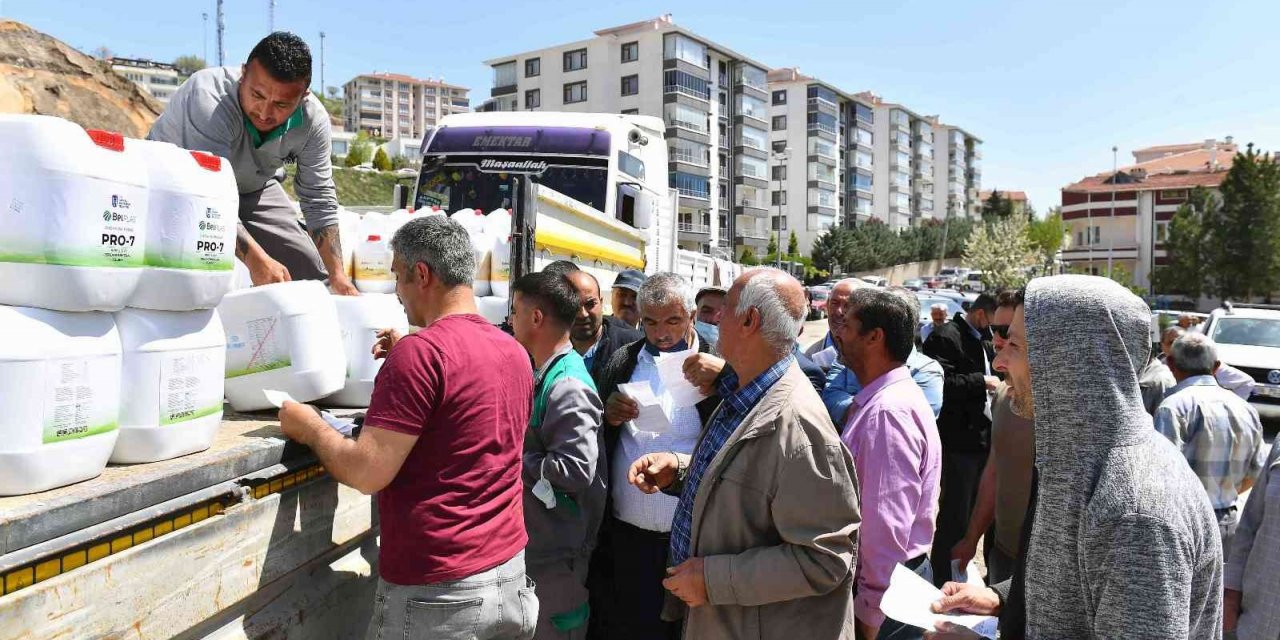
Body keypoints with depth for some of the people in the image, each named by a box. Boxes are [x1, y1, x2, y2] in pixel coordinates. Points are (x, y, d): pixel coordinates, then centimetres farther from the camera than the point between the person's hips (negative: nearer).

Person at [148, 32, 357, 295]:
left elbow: (319, 198, -16)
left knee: (314, 275, -3)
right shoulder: (209, 99, -39)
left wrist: (338, 275, -22)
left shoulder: (313, 119, -23)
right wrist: (256, 259, -58)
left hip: (253, 187, 4)